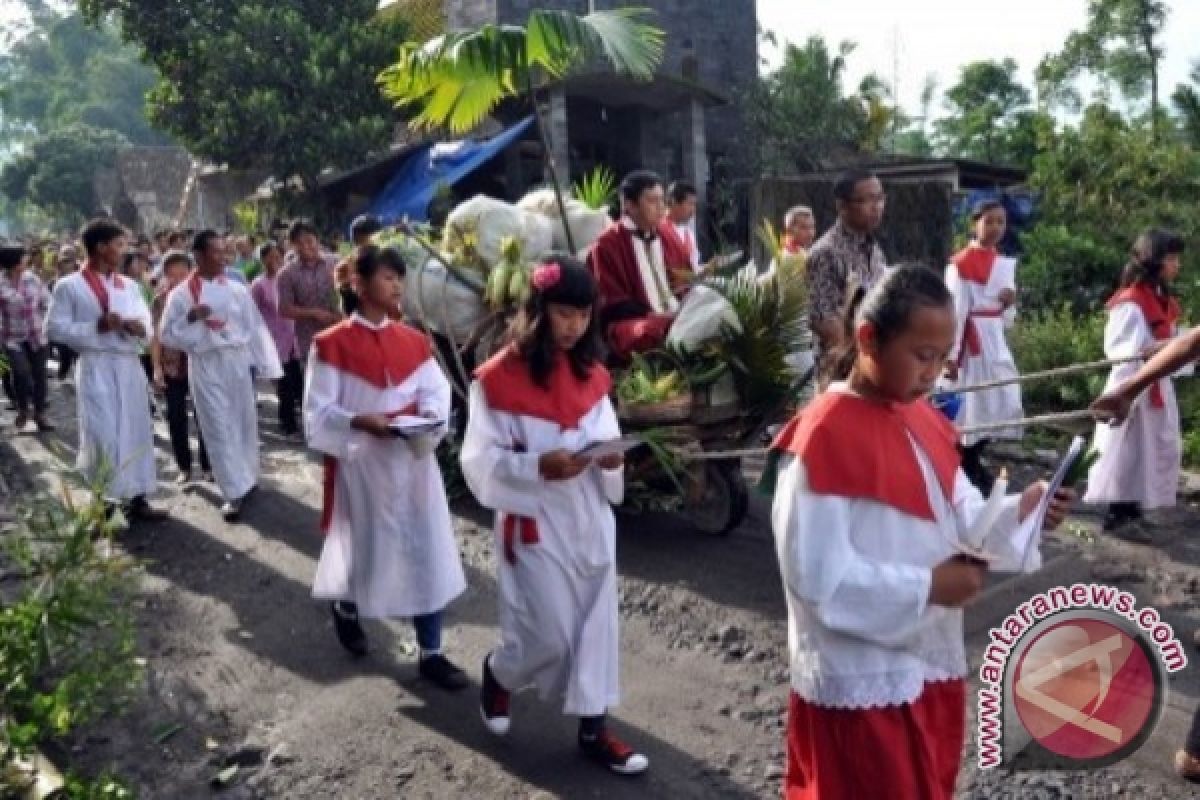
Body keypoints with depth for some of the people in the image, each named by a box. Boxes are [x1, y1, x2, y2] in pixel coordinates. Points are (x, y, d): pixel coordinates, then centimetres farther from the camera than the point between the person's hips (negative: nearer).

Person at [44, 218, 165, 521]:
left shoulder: (129, 286, 13)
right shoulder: (69, 286, -3)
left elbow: (146, 323, 14)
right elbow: (54, 328, -7)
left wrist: (137, 327, -9)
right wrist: (96, 327, -17)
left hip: (130, 366, 6)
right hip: (96, 368, -6)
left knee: (137, 431, 8)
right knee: (103, 435, -8)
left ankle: (136, 498, 17)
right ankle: (101, 500, 8)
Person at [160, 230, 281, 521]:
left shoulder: (236, 289, 4)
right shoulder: (180, 294, -1)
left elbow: (255, 327, 5)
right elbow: (168, 335, 0)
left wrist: (268, 365, 2)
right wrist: (190, 318, -17)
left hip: (237, 361, 2)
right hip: (205, 365, -2)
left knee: (245, 421, 13)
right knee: (219, 428, -1)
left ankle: (249, 477, 32)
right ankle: (234, 492, 2)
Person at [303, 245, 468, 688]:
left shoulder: (414, 341, 6)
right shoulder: (331, 343, -7)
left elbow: (438, 391, 5)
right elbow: (318, 412, -9)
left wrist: (429, 419, -16)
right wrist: (361, 421, -25)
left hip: (413, 460, 4)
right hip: (360, 462, -4)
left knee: (428, 552, 2)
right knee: (364, 545, 12)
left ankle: (431, 652, 14)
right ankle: (345, 609, 46)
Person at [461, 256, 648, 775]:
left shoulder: (592, 373, 4)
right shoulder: (498, 377, -14)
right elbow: (481, 460, -13)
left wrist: (610, 456, -10)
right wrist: (538, 466, -27)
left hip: (590, 515, 6)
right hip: (534, 520, -6)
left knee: (596, 621, 10)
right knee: (549, 632, 0)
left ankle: (593, 729, 25)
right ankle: (497, 674, 33)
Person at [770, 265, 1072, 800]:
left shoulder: (922, 420, 4)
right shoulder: (824, 438, -23)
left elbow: (960, 514, 10)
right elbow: (816, 574, -25)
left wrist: (1021, 510, -8)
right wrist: (926, 588, -24)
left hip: (932, 661, 9)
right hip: (861, 682, -8)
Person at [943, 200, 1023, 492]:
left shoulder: (1005, 264, 14)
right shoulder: (961, 263, -8)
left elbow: (1007, 318, 17)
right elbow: (956, 311, -13)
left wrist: (1009, 303, -6)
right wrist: (951, 355, -17)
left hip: (995, 342, 7)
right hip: (969, 343, -7)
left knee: (1002, 407, 8)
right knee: (969, 408, -4)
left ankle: (968, 463, 23)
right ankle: (966, 467, 8)